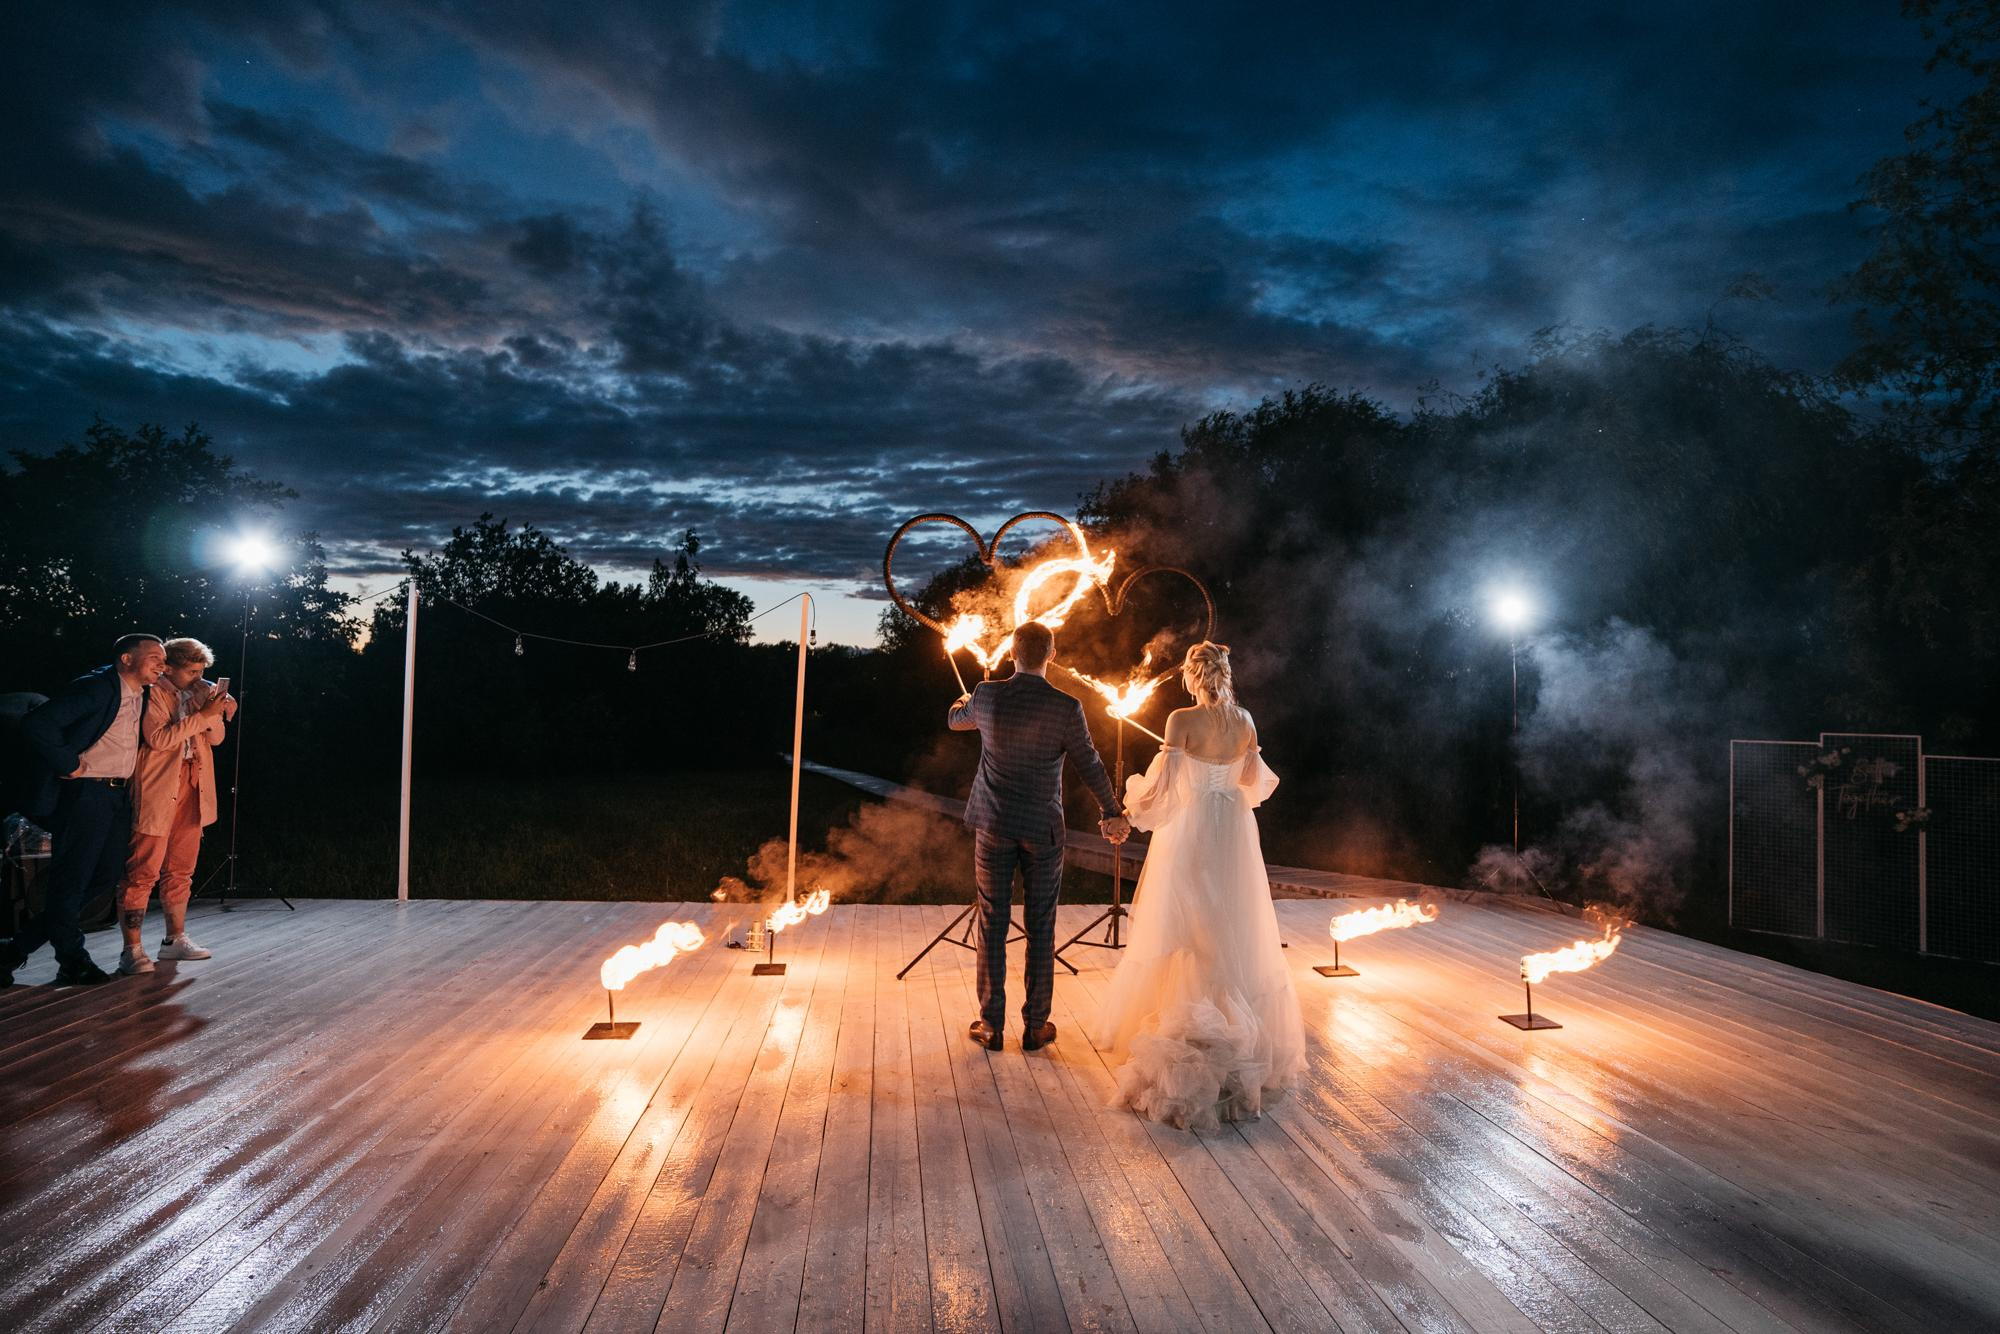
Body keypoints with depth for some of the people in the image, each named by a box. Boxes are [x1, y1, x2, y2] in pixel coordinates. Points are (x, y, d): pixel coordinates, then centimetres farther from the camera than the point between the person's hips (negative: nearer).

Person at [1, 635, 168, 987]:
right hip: (85, 793, -9)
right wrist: (71, 766, -17)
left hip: (118, 795, 9)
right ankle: (73, 961, 12)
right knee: (71, 881, 1)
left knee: (104, 878, 11)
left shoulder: (143, 696, 12)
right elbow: (37, 724, -23)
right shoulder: (96, 687, -13)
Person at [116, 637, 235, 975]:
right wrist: (202, 715, -21)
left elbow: (215, 738, 11)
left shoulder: (199, 693, 13)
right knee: (144, 870, -6)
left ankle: (175, 939, 22)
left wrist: (217, 713, -8)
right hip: (159, 789, -7)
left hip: (192, 788, 7)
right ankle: (132, 949, -4)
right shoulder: (152, 694, -7)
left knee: (181, 869, 13)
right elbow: (157, 738, -19)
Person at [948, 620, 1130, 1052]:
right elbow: (1090, 765, -2)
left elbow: (954, 720, 16)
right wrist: (1112, 813, 13)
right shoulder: (1066, 706, -12)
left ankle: (991, 1025, 16)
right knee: (1041, 928, 9)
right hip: (1043, 829, -1)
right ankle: (1036, 1026, 17)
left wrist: (963, 702, 41)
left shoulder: (987, 696, -7)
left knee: (992, 925, 9)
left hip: (994, 825, 1)